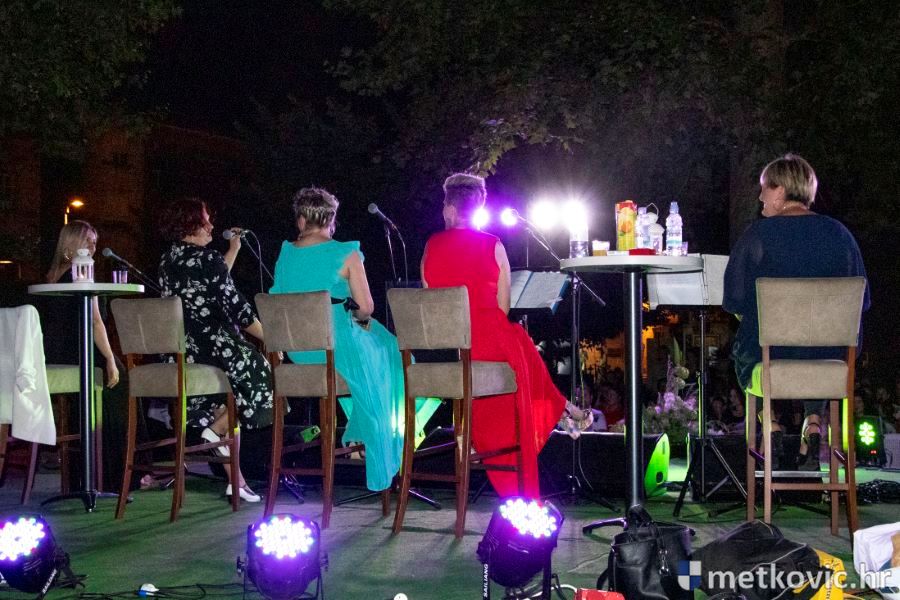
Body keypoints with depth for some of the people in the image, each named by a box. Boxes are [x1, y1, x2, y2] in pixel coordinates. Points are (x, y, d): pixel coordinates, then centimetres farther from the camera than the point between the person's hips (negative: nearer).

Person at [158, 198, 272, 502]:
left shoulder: (167, 261, 10)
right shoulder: (208, 259, -12)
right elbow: (236, 309, -14)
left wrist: (233, 251, 28)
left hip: (176, 355, 8)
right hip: (211, 347, -8)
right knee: (263, 378, 12)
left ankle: (235, 480, 19)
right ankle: (216, 430, 1)